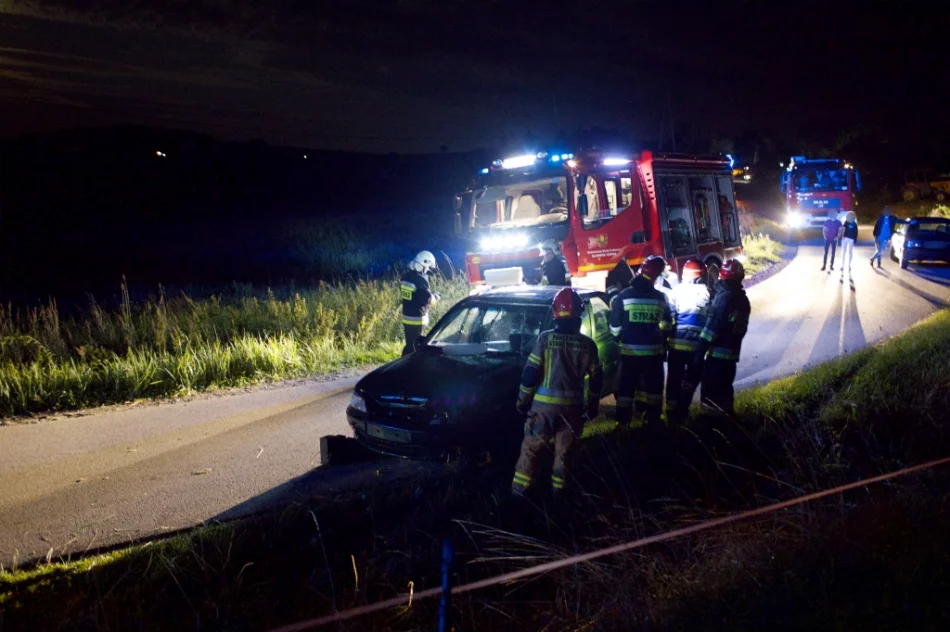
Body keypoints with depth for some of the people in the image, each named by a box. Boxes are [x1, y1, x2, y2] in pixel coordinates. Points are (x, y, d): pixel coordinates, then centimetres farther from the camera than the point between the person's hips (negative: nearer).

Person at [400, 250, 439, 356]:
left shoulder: (406, 276, 8)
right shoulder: (420, 279, -20)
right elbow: (427, 299, -21)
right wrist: (436, 297, -1)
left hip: (406, 317, 9)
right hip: (417, 319, -9)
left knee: (409, 345, 18)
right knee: (415, 347, -1)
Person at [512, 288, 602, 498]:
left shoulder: (545, 338, -9)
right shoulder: (587, 344, -2)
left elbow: (530, 373, -7)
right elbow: (596, 379, 5)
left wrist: (523, 400, 5)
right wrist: (592, 406, 18)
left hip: (544, 403, -2)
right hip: (572, 405, 2)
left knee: (532, 448, 6)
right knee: (564, 450, 13)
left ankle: (520, 488, 7)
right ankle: (558, 489, 18)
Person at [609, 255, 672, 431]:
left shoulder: (624, 295, -8)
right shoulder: (660, 297, -2)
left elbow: (615, 325, -3)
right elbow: (667, 326, 7)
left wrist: (619, 337, 15)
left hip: (629, 350, -1)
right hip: (654, 350, 1)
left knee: (626, 386, 7)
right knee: (654, 386, 13)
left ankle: (623, 421, 8)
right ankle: (653, 421, 16)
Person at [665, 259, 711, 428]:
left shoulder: (676, 291, 2)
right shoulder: (709, 294, 3)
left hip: (677, 344, 0)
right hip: (698, 345, 0)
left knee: (674, 381, 10)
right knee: (692, 378, 15)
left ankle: (672, 416, 10)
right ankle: (681, 413, 6)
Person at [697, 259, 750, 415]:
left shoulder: (723, 297, -16)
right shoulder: (743, 300, 11)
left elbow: (712, 328, -19)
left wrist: (700, 352, -16)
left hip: (717, 352, -8)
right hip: (732, 352, 8)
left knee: (711, 393, -4)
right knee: (725, 389, 16)